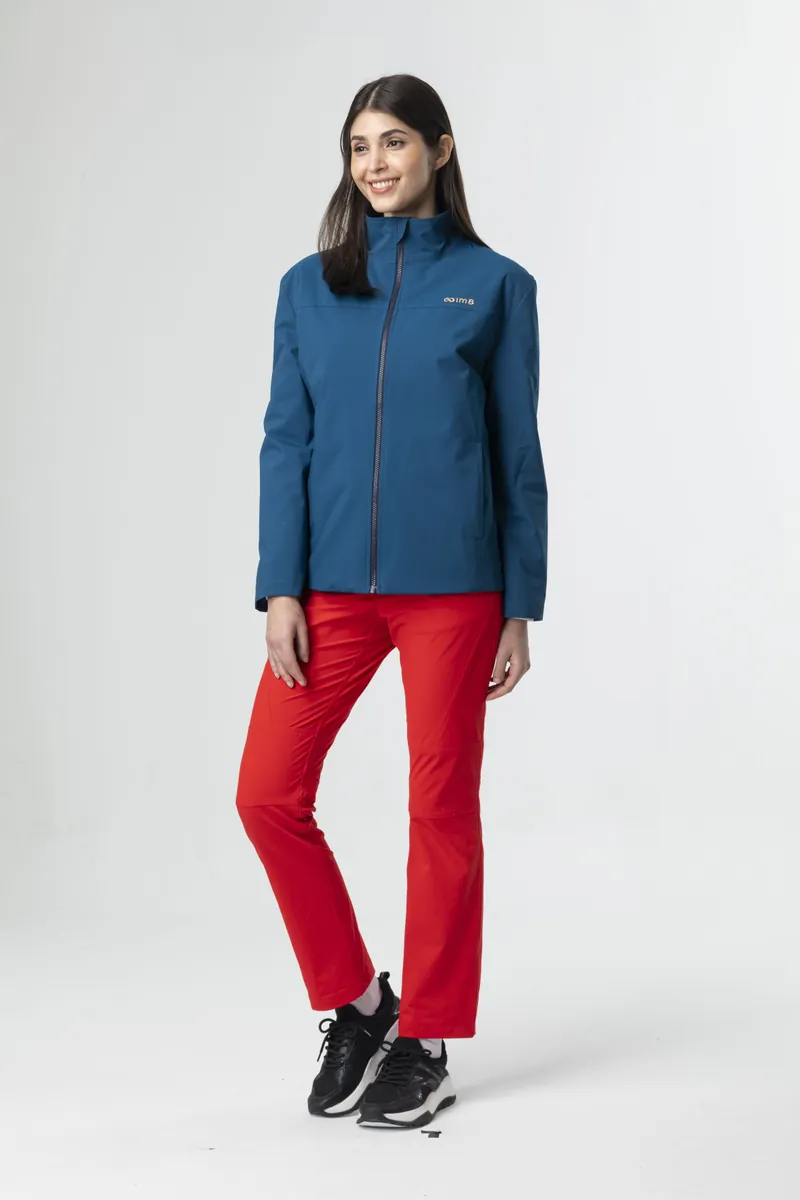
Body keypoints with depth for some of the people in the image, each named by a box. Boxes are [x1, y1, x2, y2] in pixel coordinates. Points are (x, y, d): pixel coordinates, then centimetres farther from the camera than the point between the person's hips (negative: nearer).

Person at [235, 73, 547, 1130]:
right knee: (269, 795, -3)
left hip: (452, 585, -2)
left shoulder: (495, 285, 3)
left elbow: (519, 454, 4)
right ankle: (354, 1002, 18)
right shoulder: (309, 286, 9)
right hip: (332, 584, 3)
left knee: (442, 809, 4)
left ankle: (426, 1044, 18)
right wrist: (280, 589, -3)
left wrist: (521, 607, 1)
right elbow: (286, 441, 6)